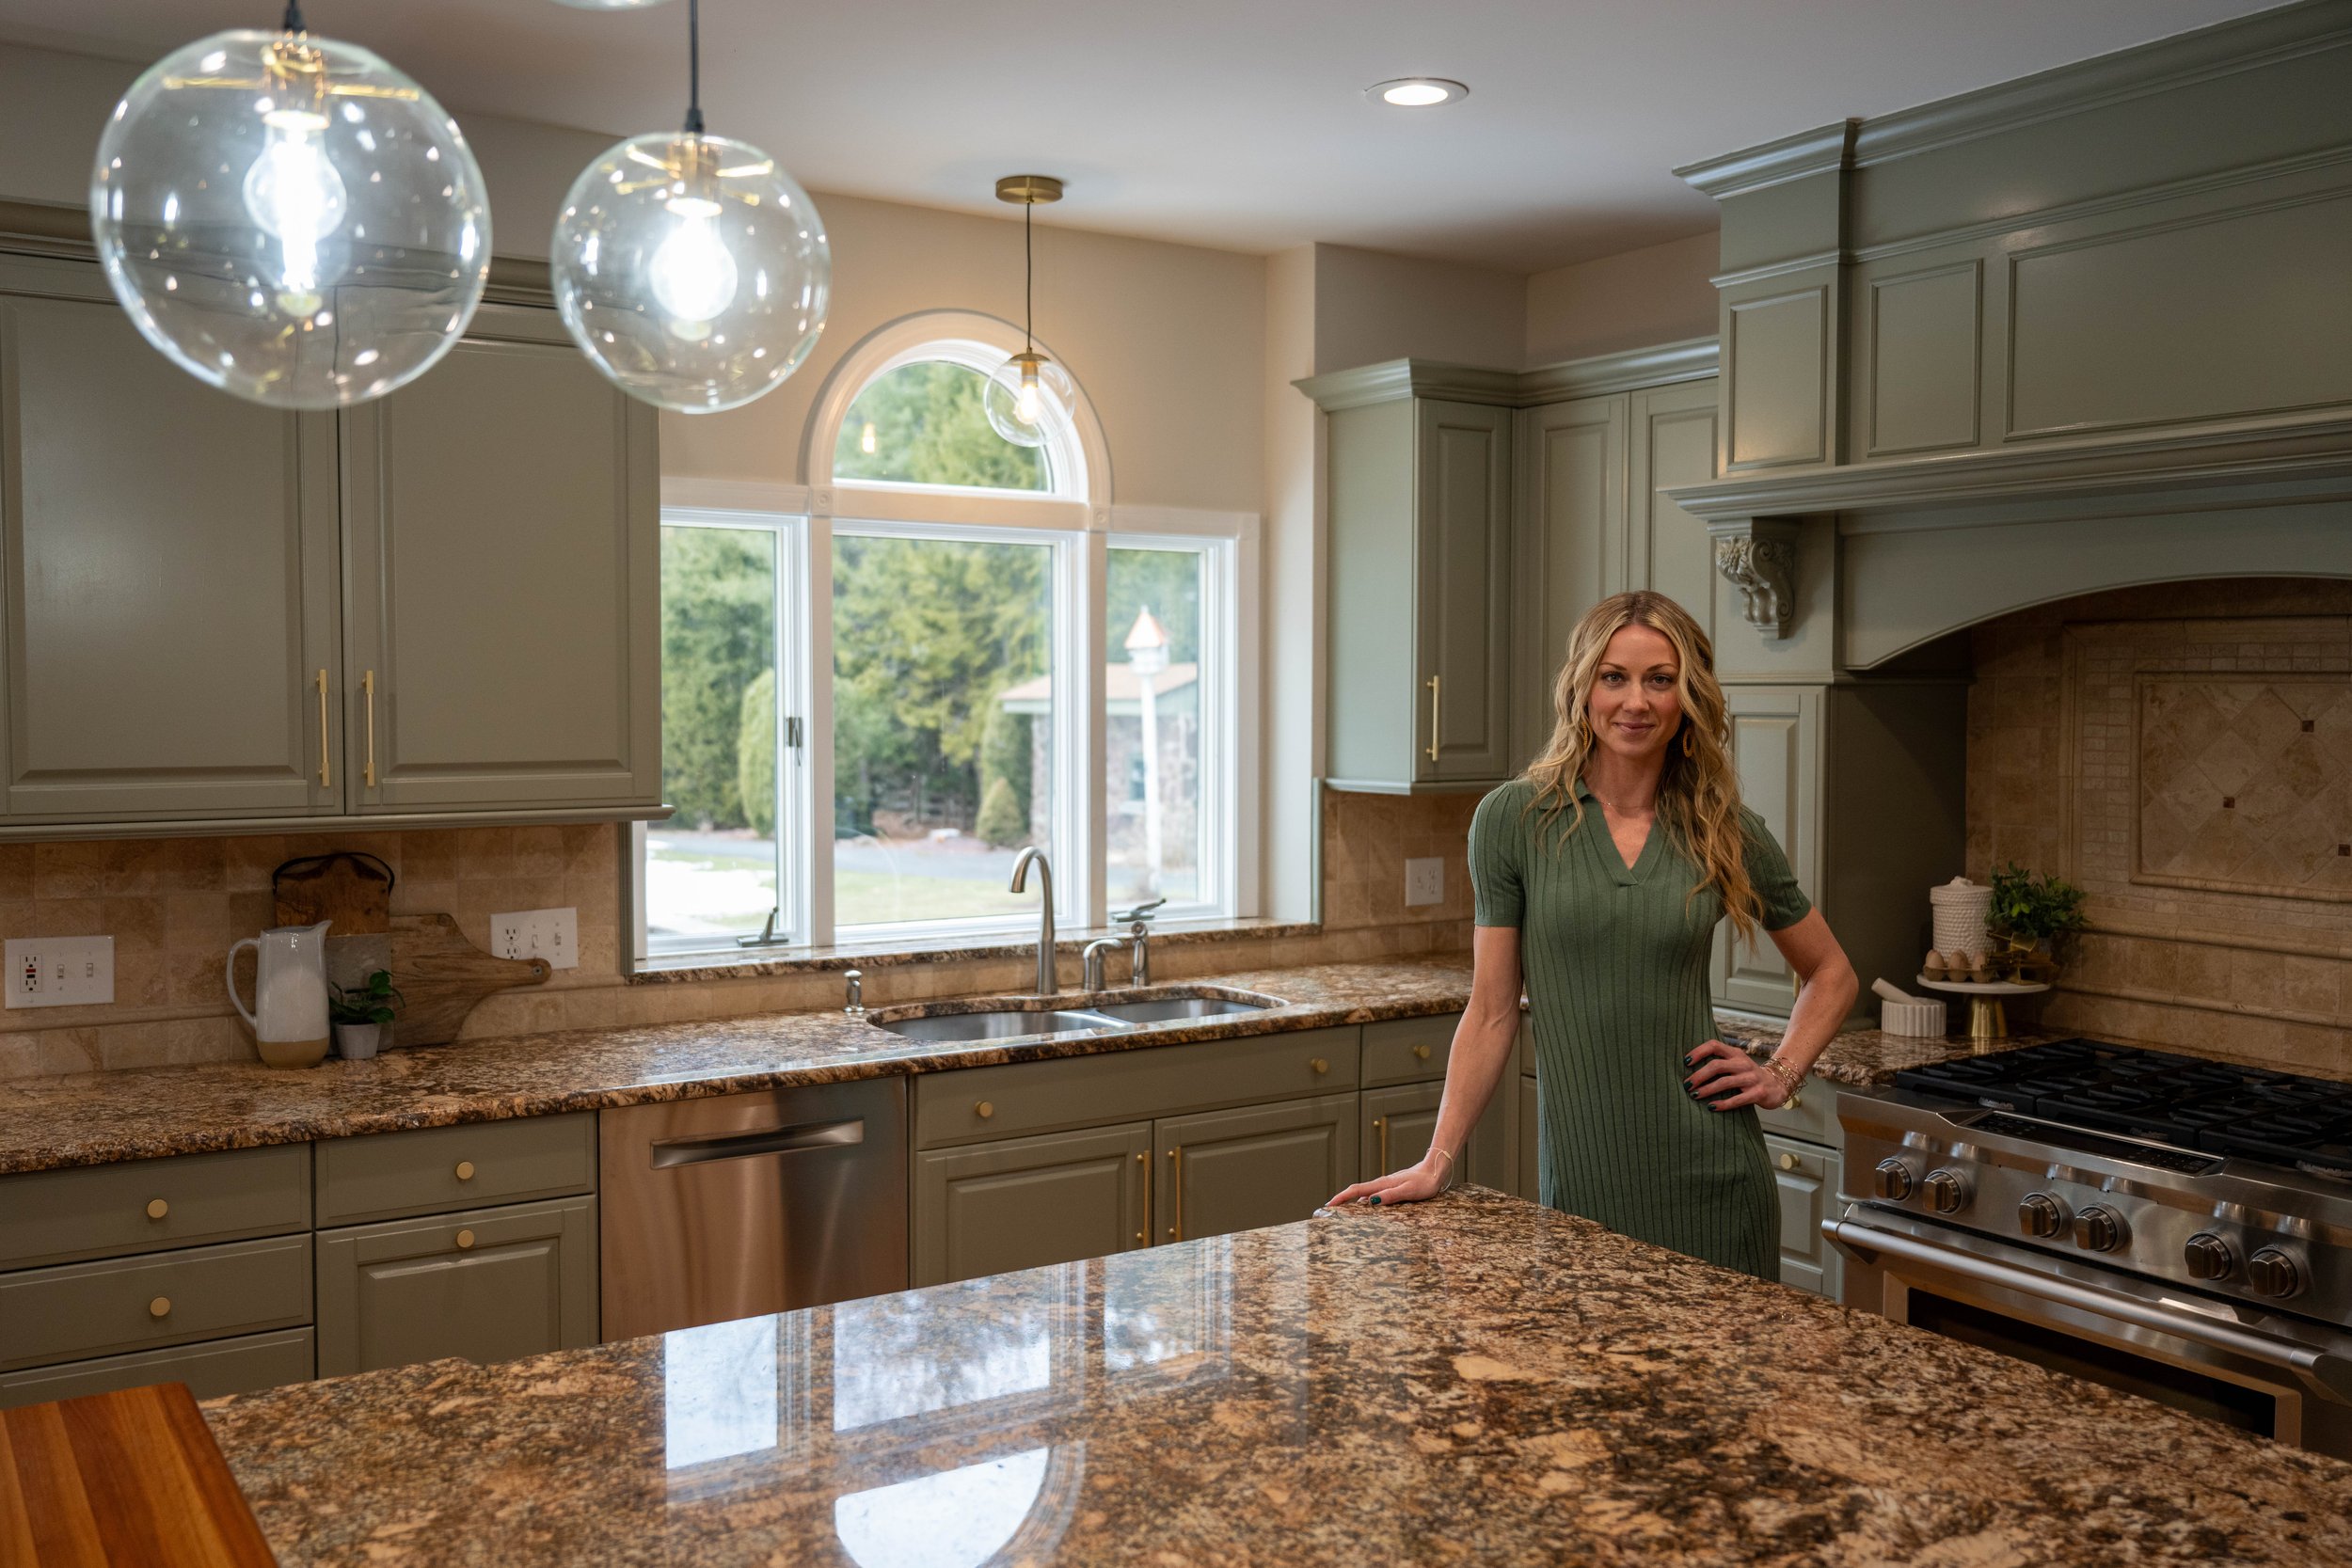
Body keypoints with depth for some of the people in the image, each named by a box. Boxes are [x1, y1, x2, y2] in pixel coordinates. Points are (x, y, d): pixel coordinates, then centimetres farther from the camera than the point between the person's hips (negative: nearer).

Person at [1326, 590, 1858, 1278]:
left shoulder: (1726, 833, 2)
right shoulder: (1514, 820, -4)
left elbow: (1831, 974, 16)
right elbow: (1491, 1013, -1)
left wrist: (1781, 1075, 3)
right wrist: (1437, 1162, -4)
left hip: (1712, 1170, 2)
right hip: (1582, 1171, -1)